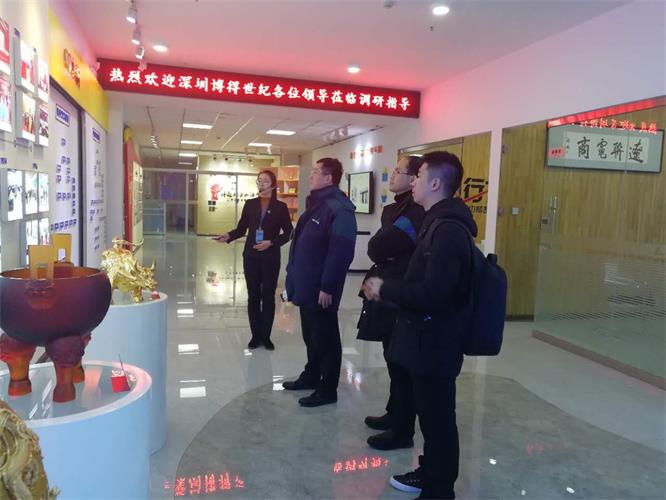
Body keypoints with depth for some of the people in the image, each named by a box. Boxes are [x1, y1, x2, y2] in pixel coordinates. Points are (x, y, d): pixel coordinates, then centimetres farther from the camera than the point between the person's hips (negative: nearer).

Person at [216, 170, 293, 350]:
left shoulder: (280, 207, -2)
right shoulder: (250, 204, 4)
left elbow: (288, 233, -2)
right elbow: (241, 229, 4)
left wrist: (271, 242, -15)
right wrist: (228, 236, -15)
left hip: (270, 258, -2)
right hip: (251, 256, 2)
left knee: (268, 296, 6)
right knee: (253, 296, 7)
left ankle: (266, 336, 16)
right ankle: (255, 335, 17)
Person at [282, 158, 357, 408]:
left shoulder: (339, 209, -19)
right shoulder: (315, 203, 14)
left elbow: (341, 253, -24)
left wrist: (328, 287, -23)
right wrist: (294, 275, 18)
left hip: (320, 288, -9)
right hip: (306, 285, 10)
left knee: (326, 338, 3)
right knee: (310, 335, 21)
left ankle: (328, 389, 16)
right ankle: (311, 376, 37)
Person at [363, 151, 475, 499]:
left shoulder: (449, 230, -23)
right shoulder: (439, 223, 11)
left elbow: (432, 294, -29)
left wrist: (385, 289, -18)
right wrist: (386, 287, 6)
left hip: (435, 342, -10)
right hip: (427, 337, 10)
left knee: (438, 417, 5)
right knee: (428, 412, 22)